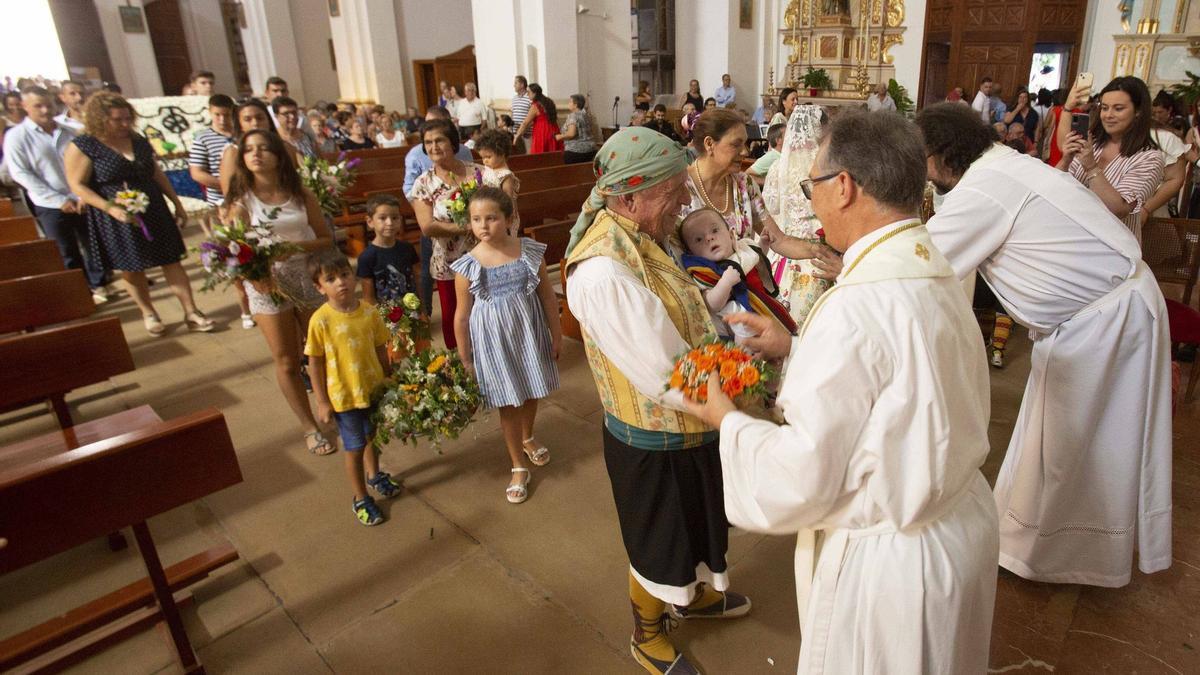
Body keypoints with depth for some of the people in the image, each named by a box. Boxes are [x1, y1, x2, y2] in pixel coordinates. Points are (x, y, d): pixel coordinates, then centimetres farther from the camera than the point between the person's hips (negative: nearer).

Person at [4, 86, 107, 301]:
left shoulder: (67, 133, 4)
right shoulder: (16, 136, -5)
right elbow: (20, 174, -9)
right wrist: (59, 200, -14)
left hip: (81, 201, 2)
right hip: (50, 207, -2)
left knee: (92, 245, 10)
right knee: (68, 252, 8)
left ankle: (98, 285, 26)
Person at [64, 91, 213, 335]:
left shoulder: (139, 141, 6)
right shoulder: (81, 147, -10)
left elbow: (157, 174, 14)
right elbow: (77, 185, -12)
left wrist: (177, 203, 13)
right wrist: (110, 208, -24)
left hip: (154, 213, 4)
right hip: (117, 220, -4)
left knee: (171, 261, 1)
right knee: (131, 269, 10)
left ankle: (191, 313, 5)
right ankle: (148, 314, 26)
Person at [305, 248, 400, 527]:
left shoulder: (369, 311, -9)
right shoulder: (321, 320, -18)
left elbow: (381, 350, 2)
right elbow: (315, 363, -11)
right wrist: (322, 402, -9)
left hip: (374, 389, 4)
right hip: (343, 396, -4)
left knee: (372, 436, 26)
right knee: (354, 448, 9)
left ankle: (374, 475, 53)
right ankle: (361, 498, 30)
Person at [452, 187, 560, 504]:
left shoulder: (530, 252, -10)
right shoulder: (467, 266, -14)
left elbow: (548, 295, -1)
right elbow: (462, 316, -6)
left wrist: (556, 333, 3)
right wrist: (465, 358, -2)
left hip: (530, 333, 2)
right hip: (494, 341, -2)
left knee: (531, 393, 19)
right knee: (508, 404, 9)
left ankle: (527, 438, 52)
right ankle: (519, 467, 28)